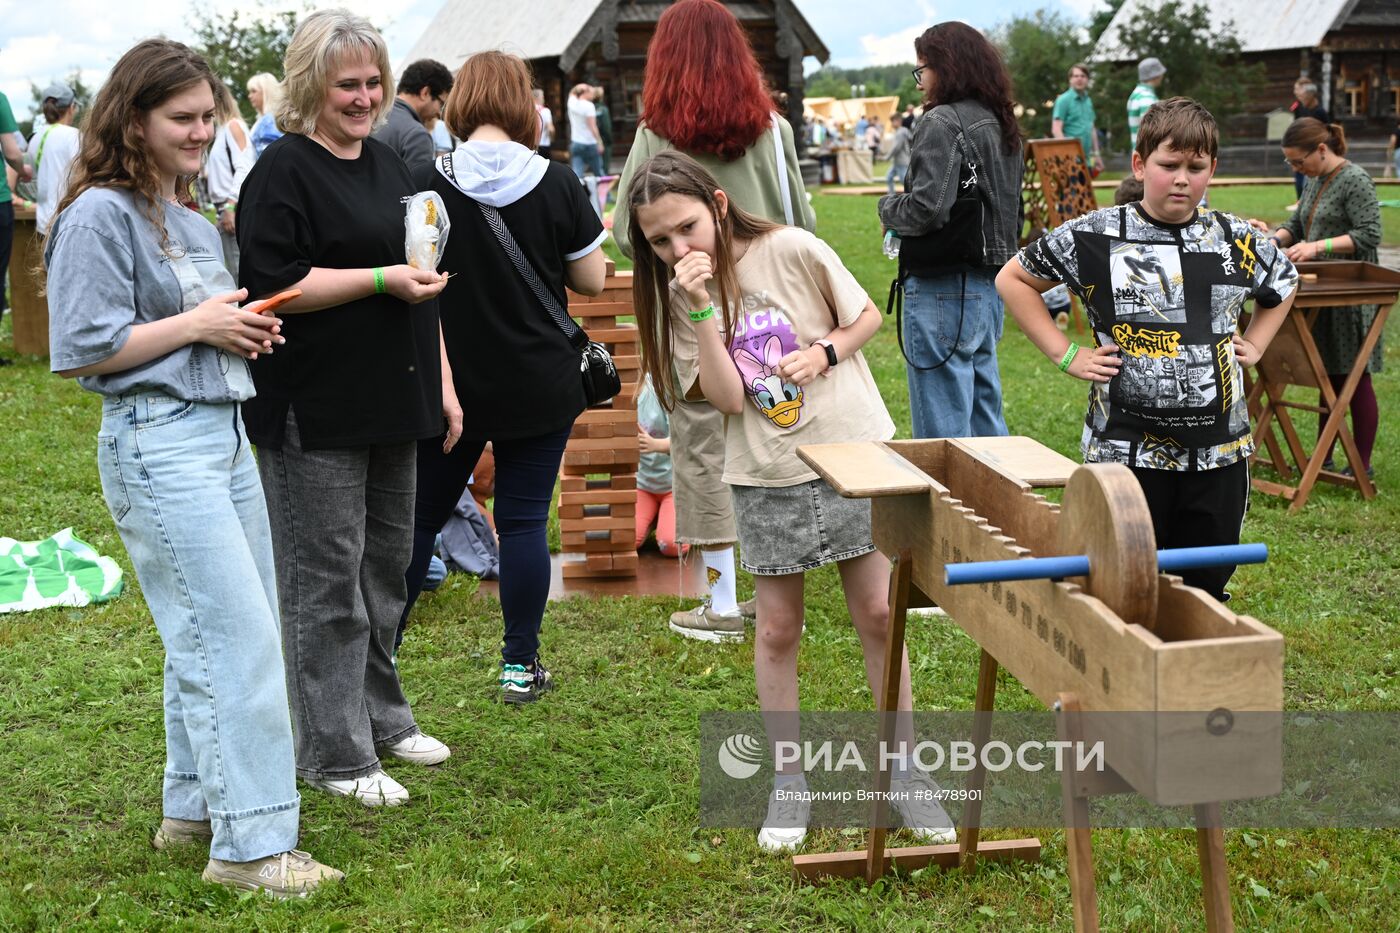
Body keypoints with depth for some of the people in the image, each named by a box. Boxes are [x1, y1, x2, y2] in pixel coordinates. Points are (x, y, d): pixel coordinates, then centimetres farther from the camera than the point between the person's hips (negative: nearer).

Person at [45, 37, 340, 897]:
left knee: (217, 635, 13)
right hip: (158, 444, -9)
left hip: (223, 431, 9)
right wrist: (195, 325, -13)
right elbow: (82, 351, -15)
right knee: (235, 640, -10)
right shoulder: (101, 216, -9)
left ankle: (195, 807, 26)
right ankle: (252, 844, -5)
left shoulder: (196, 224, 16)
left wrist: (244, 333, 6)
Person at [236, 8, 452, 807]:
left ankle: (382, 717, 31)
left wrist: (442, 383, 17)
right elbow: (275, 285, -19)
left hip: (392, 404, 8)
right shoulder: (284, 171, -9)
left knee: (387, 568, 16)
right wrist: (384, 277, -21)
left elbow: (422, 279, 22)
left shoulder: (389, 165, 15)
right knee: (327, 580, -2)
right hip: (316, 413, -8)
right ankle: (336, 754, 7)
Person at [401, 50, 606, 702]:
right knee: (524, 521, 7)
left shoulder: (429, 184, -9)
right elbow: (592, 280, -1)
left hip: (456, 385, 0)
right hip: (540, 387, 0)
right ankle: (521, 666, 13)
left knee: (421, 517, 11)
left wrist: (441, 383, -6)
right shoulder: (557, 184, -7)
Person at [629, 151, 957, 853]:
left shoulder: (791, 249, -11)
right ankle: (787, 785, 21)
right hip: (766, 477, 2)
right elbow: (728, 397, -13)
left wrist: (825, 351, -15)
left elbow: (866, 315, 3)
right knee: (778, 630, 7)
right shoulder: (683, 293, -3)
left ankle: (905, 774, 17)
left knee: (877, 614, 3)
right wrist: (702, 310, -21)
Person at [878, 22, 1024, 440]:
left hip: (944, 288, -9)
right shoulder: (1001, 125, 14)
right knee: (986, 423, 16)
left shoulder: (942, 123, -13)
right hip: (990, 286, 9)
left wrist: (888, 207, -2)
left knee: (944, 436, -4)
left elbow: (926, 209, -21)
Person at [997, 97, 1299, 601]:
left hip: (1220, 451, 3)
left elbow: (1283, 285, 27)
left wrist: (1253, 346, 13)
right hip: (1126, 451, -3)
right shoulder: (1094, 237, -4)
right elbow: (1013, 278, 6)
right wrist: (1065, 355, 0)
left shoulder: (1237, 241, 6)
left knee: (1207, 589, 9)